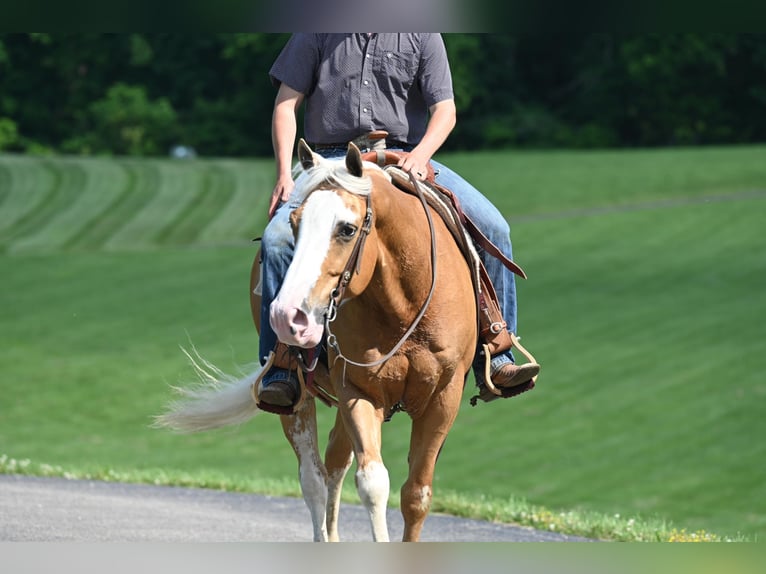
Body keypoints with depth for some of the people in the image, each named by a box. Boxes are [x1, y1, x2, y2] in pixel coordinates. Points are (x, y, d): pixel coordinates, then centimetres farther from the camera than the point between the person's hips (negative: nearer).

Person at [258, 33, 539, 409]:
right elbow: (287, 104, 5)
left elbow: (445, 110, -1)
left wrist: (420, 155, -22)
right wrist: (284, 174, -7)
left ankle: (493, 359, -6)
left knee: (492, 229, -15)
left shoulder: (422, 35, 6)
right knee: (278, 239, -27)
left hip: (406, 159, 1)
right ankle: (278, 374, -19)